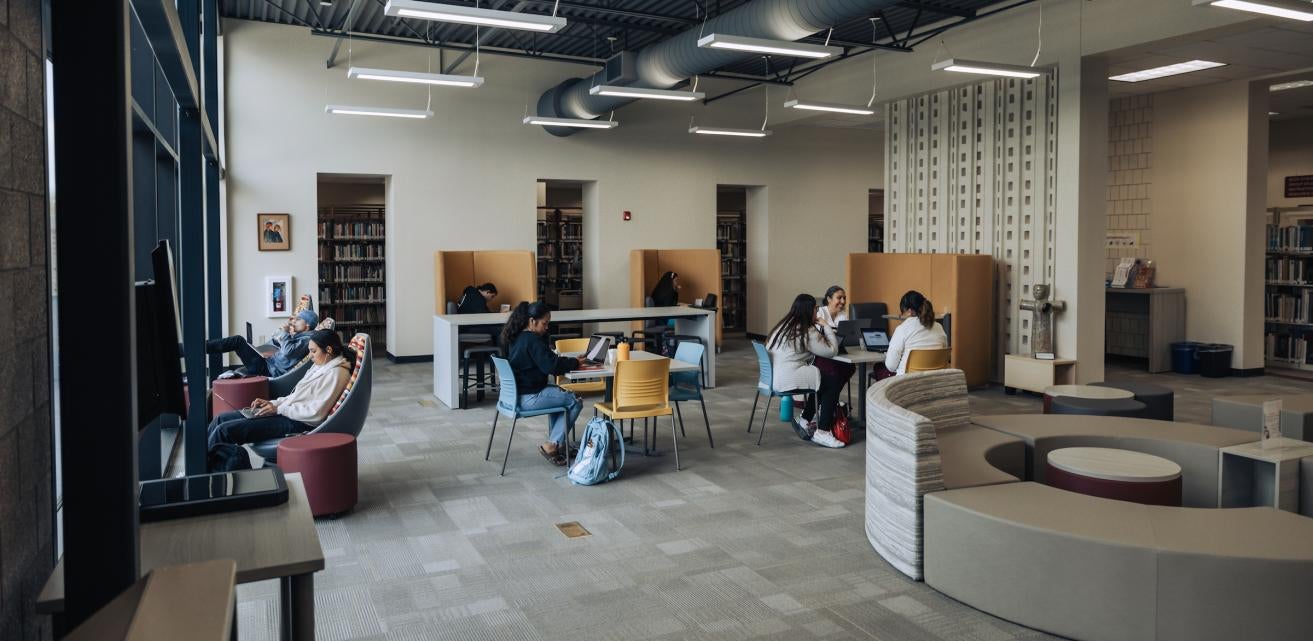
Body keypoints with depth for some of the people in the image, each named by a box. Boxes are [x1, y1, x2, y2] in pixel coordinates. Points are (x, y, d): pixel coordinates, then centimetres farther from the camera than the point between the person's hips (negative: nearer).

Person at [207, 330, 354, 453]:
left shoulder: (335, 374, -14)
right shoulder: (319, 366, 16)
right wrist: (271, 403, 5)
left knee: (224, 430, -15)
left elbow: (315, 413, -21)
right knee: (221, 419, 9)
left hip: (298, 424, -10)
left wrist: (278, 409, -14)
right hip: (286, 413, 10)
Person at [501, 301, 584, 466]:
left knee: (561, 394, 25)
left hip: (517, 393, 10)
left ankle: (555, 441, 22)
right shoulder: (532, 340, -20)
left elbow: (546, 361, 17)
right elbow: (551, 366, -25)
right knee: (575, 401, -2)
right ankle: (552, 445, 0)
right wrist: (575, 363, -9)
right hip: (529, 398, -10)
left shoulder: (516, 338, 11)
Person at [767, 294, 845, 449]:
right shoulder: (807, 331, -10)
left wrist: (821, 328, 18)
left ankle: (804, 421, 25)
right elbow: (832, 351, -7)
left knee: (823, 378, 22)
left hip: (773, 376, 10)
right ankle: (822, 432, 0)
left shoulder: (784, 325, 17)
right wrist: (827, 328, 5)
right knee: (834, 381, 0)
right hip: (787, 379, -10)